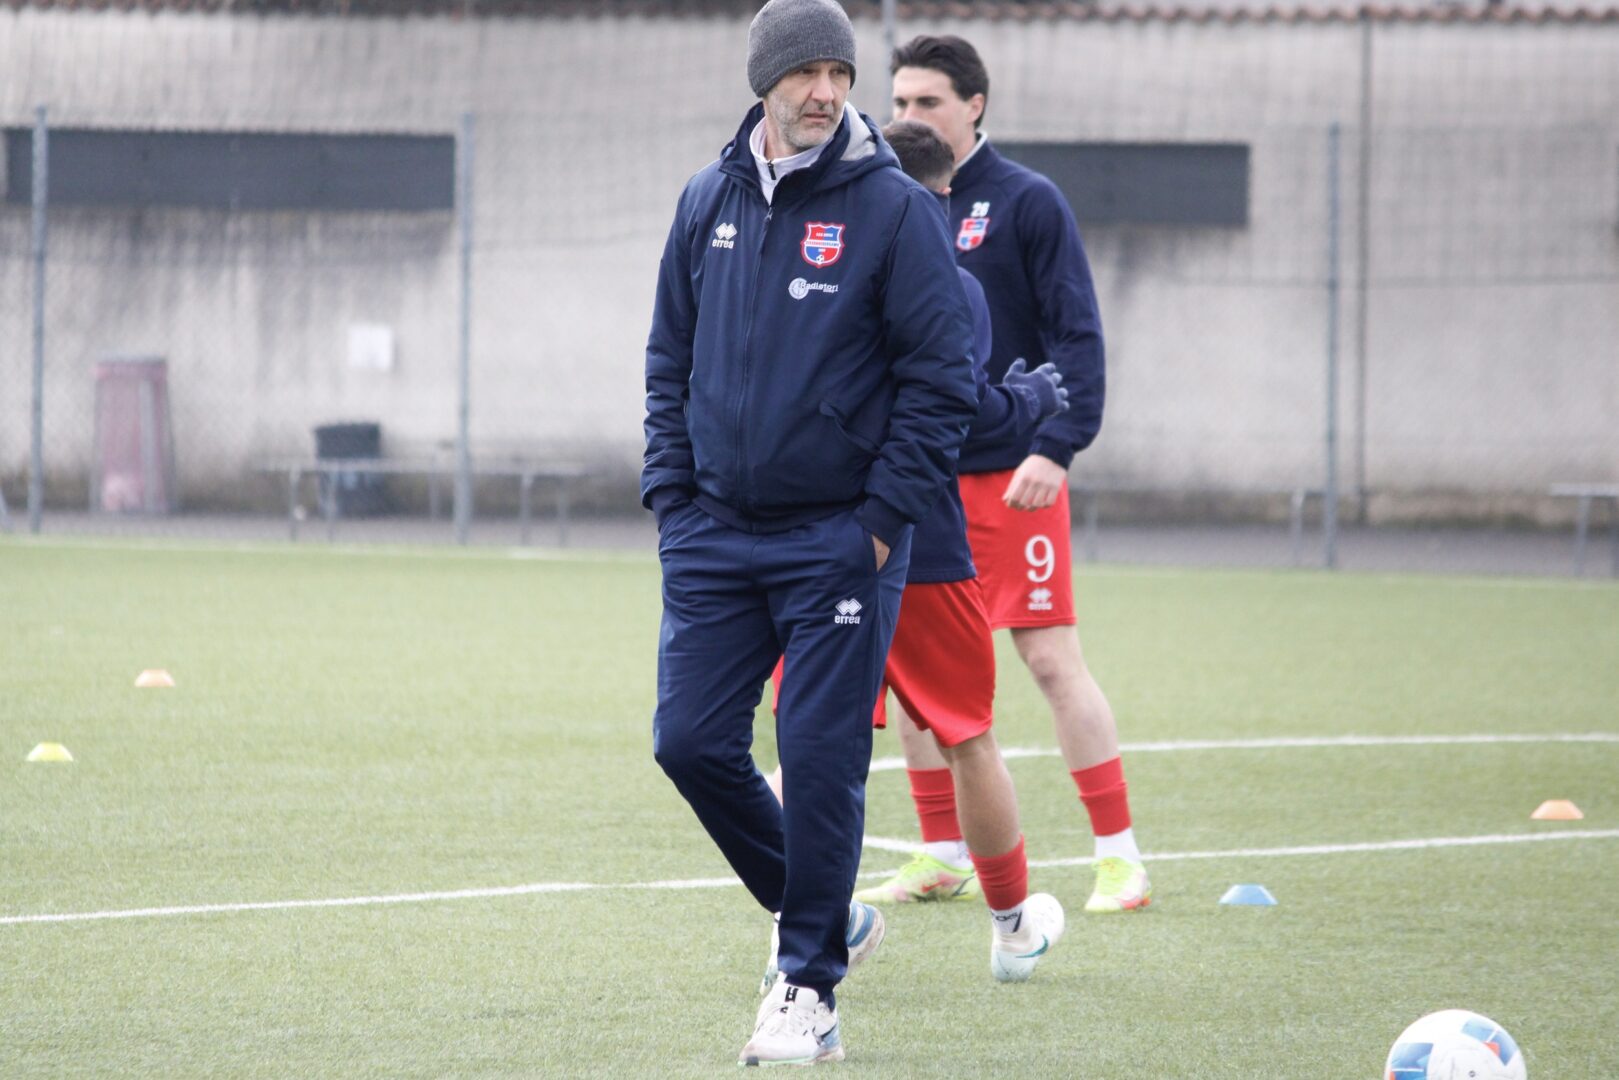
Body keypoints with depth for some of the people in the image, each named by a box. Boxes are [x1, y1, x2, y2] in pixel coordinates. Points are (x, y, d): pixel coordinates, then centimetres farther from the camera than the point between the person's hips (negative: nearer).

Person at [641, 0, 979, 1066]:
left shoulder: (895, 209, -7)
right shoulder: (709, 202, 8)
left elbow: (943, 374, -7)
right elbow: (671, 357, 16)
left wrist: (884, 517, -11)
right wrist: (672, 491, 6)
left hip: (841, 536, -5)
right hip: (715, 534, 5)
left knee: (822, 759, -5)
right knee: (693, 741, 1)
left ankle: (811, 989, 4)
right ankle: (815, 909, 24)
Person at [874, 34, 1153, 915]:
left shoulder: (1026, 203, -5)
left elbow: (1076, 336, -8)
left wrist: (1056, 446, -19)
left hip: (1010, 472, -5)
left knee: (1051, 656, -7)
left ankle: (1120, 856, -1)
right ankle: (941, 855, 14)